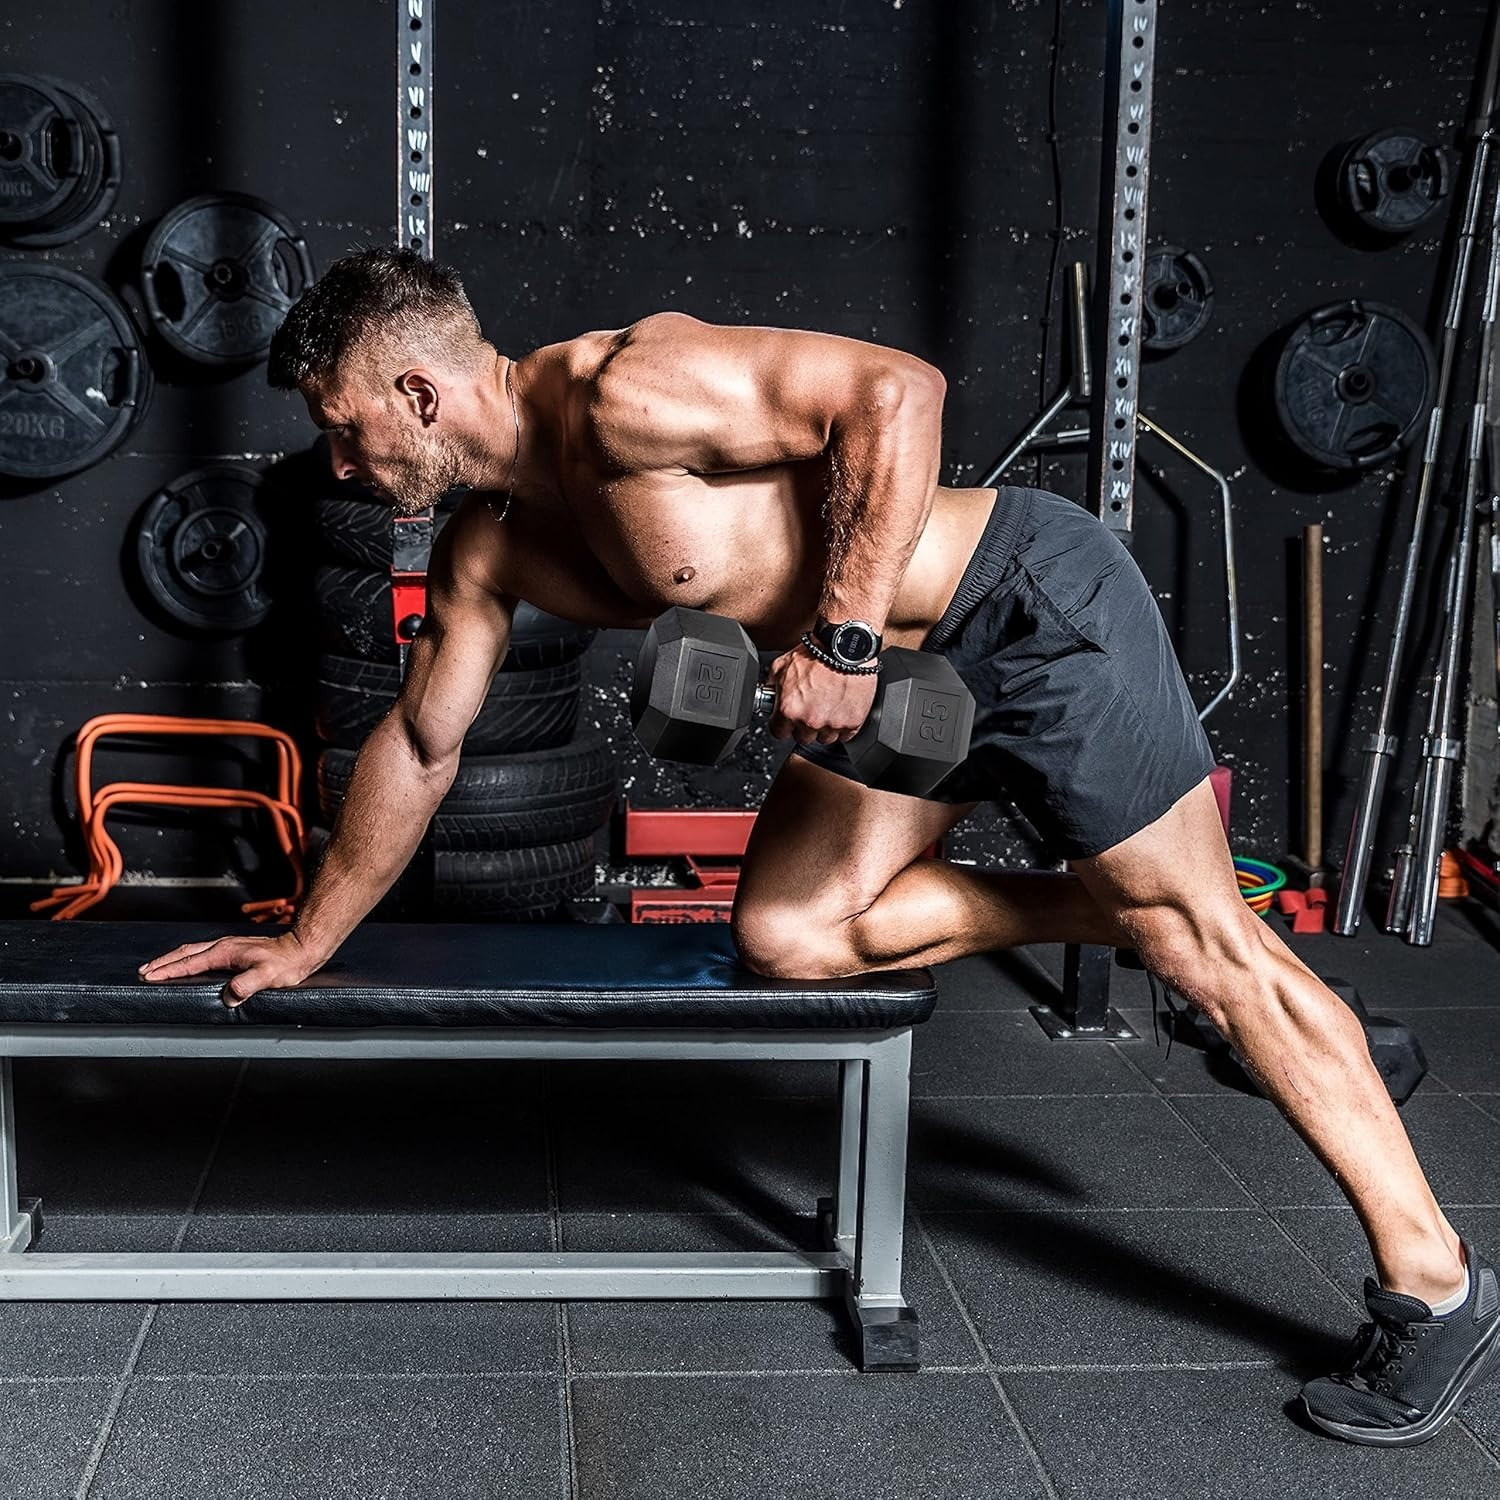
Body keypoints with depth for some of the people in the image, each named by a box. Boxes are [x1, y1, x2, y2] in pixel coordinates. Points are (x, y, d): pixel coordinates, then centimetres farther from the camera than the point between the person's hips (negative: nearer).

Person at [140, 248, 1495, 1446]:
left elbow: (897, 390, -26)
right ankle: (1112, 915, 11)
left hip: (1032, 600, -8)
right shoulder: (489, 546, 4)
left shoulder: (617, 393, -23)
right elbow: (419, 745, 14)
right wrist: (308, 941, 19)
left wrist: (846, 634, -28)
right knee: (787, 934, -4)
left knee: (1198, 934, -4)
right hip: (906, 675, 8)